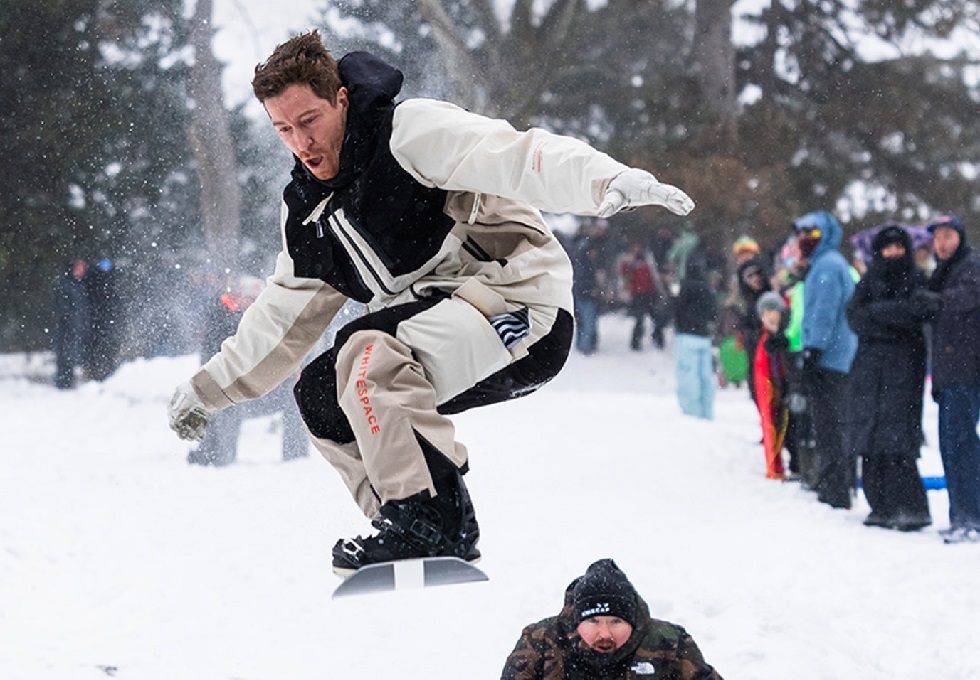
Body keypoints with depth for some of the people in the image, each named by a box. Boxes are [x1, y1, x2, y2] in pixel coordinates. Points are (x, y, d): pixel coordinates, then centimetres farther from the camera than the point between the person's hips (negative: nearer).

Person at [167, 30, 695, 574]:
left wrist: (610, 182, -45)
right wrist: (210, 387, 30)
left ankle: (429, 515, -22)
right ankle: (413, 531, 5)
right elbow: (286, 313, 26)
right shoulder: (308, 208, 12)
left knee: (369, 353, -28)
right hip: (434, 335, 9)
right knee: (318, 392, 3)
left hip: (522, 308, -9)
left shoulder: (411, 132, -13)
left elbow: (514, 159, -27)